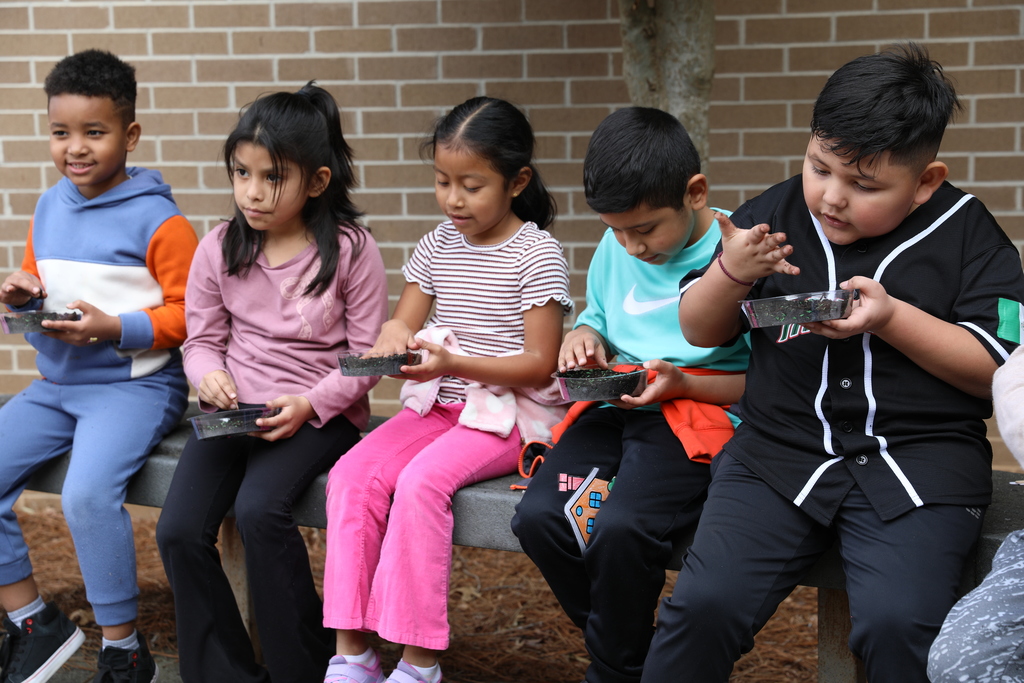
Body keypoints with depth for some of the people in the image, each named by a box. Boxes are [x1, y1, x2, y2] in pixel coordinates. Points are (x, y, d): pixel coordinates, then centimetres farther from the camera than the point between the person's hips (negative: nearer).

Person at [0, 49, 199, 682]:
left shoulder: (158, 221, -9)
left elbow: (187, 314, -10)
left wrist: (114, 330, -22)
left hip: (137, 386, -8)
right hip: (56, 386, 8)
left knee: (88, 492, -29)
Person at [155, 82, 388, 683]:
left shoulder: (351, 249, -5)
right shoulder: (219, 249, 5)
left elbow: (367, 354, -4)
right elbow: (203, 338, 12)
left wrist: (309, 404, -18)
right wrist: (208, 375, -11)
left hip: (320, 412, -4)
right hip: (235, 408, 4)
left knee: (260, 509, -30)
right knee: (179, 530, -16)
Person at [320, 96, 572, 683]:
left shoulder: (537, 254, -8)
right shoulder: (439, 243, 11)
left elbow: (539, 364, -12)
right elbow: (403, 322, 12)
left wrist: (454, 363, -24)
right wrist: (392, 340, -15)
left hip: (507, 411, -6)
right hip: (436, 406, 6)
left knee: (421, 482, -31)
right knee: (352, 474, -18)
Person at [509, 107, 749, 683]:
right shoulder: (614, 250, 11)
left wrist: (681, 385, -19)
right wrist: (585, 337, 3)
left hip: (702, 413, -6)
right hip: (617, 409, 7)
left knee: (621, 527, -32)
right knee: (538, 516, -19)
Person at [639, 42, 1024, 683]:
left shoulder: (965, 233, 2)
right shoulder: (776, 215, 8)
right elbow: (701, 332, 15)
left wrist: (892, 317, -14)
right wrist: (731, 274, -7)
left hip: (919, 460, -2)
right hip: (779, 450, 2)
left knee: (896, 623, -27)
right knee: (704, 603, -17)